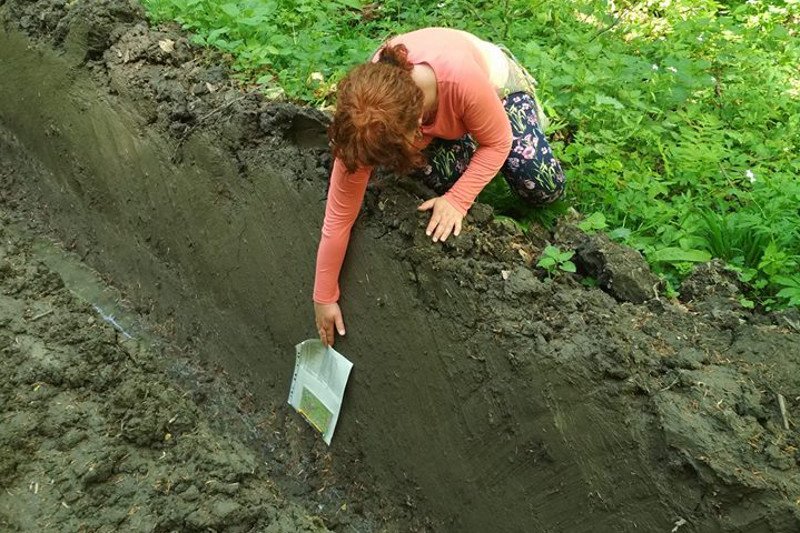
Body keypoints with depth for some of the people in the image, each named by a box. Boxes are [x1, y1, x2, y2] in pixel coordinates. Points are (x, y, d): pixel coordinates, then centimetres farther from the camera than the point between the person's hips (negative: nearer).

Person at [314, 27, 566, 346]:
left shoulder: (462, 78, -48)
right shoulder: (367, 119, -38)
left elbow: (498, 142, -26)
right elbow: (340, 213, -29)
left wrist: (458, 201, -37)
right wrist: (325, 297, -22)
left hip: (496, 83, -2)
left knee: (544, 190, -8)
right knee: (444, 176, -22)